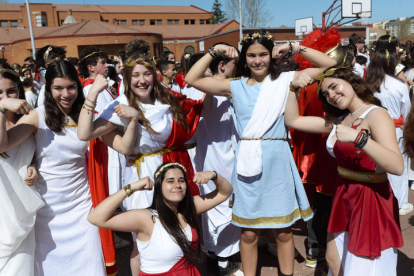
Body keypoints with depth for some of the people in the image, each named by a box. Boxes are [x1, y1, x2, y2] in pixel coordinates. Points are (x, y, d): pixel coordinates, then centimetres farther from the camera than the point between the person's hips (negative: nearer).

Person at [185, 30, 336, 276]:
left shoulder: (284, 80, 3)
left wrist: (294, 48, -2)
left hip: (277, 161, 0)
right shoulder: (236, 87, 4)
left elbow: (329, 64, 3)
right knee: (249, 233, 12)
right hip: (248, 162, 1)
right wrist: (214, 51, -1)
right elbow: (192, 80, 2)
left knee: (283, 230, 13)